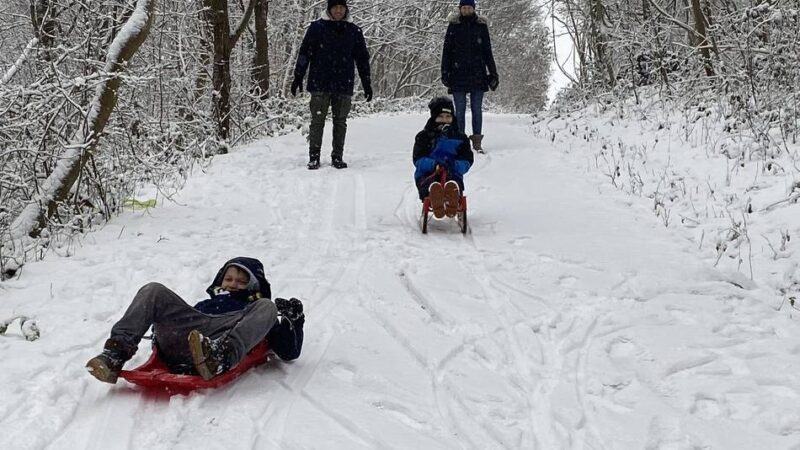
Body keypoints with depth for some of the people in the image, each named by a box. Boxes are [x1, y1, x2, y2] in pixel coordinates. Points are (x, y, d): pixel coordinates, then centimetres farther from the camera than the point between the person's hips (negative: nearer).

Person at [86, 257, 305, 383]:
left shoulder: (258, 313, 36)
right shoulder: (205, 304, 45)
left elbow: (289, 352, 23)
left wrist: (293, 319, 10)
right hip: (182, 347, 3)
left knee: (267, 306, -21)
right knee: (153, 290, -10)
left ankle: (219, 358, -50)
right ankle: (116, 354, -33)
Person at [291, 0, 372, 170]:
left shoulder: (354, 31, 8)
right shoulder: (317, 27, 1)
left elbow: (362, 58, 13)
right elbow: (304, 53, 2)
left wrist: (367, 84, 11)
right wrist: (298, 77, -3)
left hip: (344, 85, 2)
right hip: (320, 84, -2)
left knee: (340, 122, 6)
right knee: (317, 120, 0)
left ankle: (337, 157, 14)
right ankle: (314, 157, 6)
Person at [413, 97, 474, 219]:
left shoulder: (460, 138, 17)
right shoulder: (424, 137, 12)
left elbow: (467, 161, 8)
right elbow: (418, 160, 0)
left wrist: (455, 165, -16)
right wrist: (434, 165, -22)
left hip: (452, 174, 0)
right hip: (428, 174, 0)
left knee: (454, 183, -38)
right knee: (432, 185, -39)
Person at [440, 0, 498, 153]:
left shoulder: (481, 26, 7)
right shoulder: (453, 26, 4)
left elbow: (487, 52, 11)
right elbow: (446, 51, 5)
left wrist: (493, 73, 7)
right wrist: (445, 72, -2)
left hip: (477, 75, 1)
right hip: (459, 75, -1)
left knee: (477, 109, 3)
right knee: (460, 110, 0)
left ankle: (477, 141, 7)